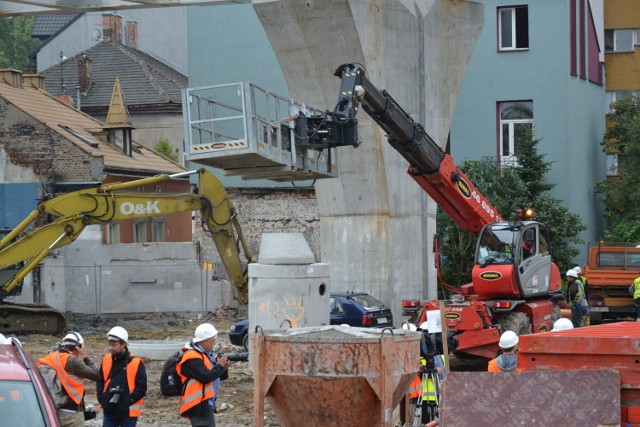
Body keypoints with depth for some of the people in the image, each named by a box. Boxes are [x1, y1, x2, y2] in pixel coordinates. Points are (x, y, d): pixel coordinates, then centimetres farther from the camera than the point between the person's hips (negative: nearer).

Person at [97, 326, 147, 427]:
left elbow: (142, 388, -11)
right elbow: (100, 382, 16)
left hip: (128, 412, -5)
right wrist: (102, 399, 0)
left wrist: (127, 401, -19)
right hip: (109, 411, 5)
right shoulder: (106, 360, 6)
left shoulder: (136, 363, -10)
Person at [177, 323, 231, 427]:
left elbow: (214, 376, 21)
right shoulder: (192, 357, -17)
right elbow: (205, 377, -25)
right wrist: (219, 366, -12)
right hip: (198, 405, -11)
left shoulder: (205, 354, 16)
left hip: (206, 404, 11)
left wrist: (223, 369, 3)